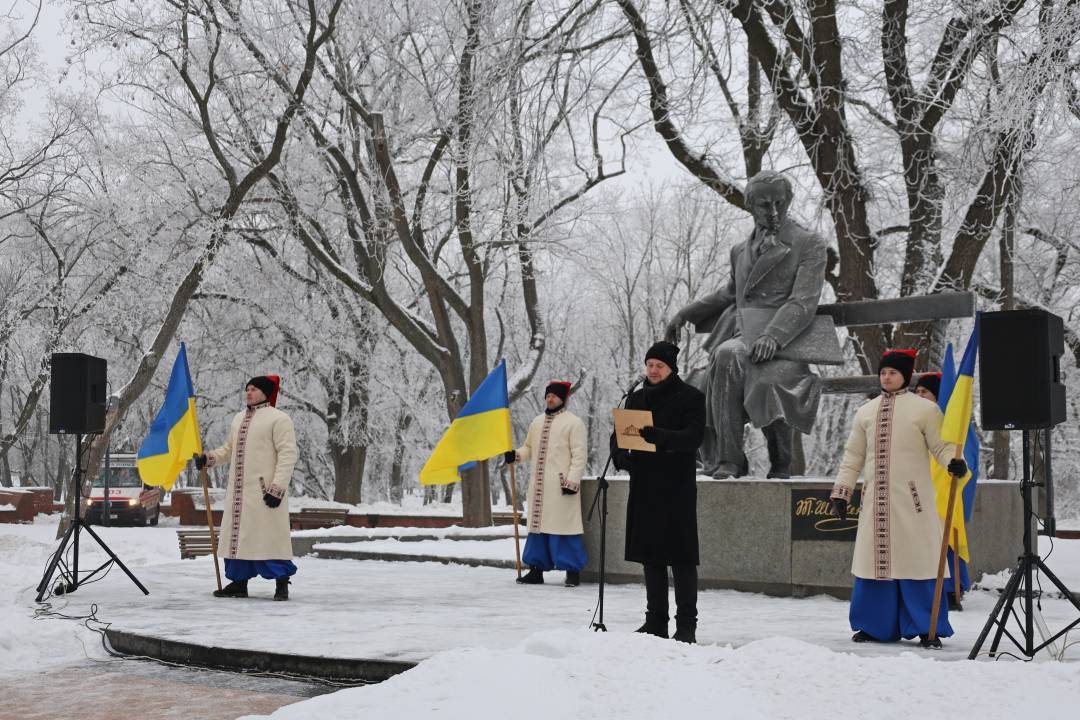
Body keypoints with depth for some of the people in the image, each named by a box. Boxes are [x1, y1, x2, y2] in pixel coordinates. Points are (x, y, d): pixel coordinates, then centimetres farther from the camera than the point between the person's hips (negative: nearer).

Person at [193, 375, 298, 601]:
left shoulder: (278, 419, -6)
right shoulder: (239, 419, 20)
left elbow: (288, 454, -12)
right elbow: (229, 449, 28)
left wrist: (278, 487, -19)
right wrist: (209, 459, 9)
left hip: (263, 492, -8)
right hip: (238, 491, 8)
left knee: (270, 536, -9)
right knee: (238, 535, 9)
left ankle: (282, 584, -4)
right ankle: (239, 582, 18)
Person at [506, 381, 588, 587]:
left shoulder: (573, 422, -4)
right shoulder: (537, 422, 18)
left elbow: (580, 455, -9)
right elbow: (529, 448, 24)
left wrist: (572, 481, -17)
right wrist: (515, 455, 2)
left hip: (560, 486, -7)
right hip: (538, 485, 7)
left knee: (563, 526, -8)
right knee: (537, 525, 9)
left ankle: (573, 571, -3)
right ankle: (536, 569, 16)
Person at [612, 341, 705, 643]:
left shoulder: (691, 398, -1)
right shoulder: (637, 398, 15)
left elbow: (693, 436, -15)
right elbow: (618, 434, 12)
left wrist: (658, 436, -31)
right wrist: (621, 455, -10)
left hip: (677, 486, -5)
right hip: (644, 485, 5)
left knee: (681, 555, -6)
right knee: (650, 554, 9)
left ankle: (686, 624, -2)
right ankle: (655, 620, 17)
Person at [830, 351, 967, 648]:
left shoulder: (925, 409, 1)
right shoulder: (865, 412, 15)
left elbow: (941, 445, -3)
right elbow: (853, 455, 18)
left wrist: (953, 461, -24)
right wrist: (841, 490, 13)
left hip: (912, 499, -4)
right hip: (876, 500, 4)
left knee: (917, 560, -6)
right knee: (874, 560, 6)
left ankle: (927, 629, 1)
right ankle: (875, 625, 16)